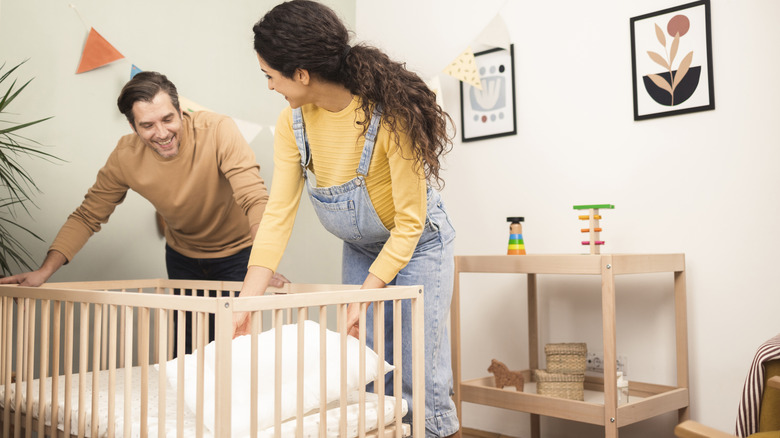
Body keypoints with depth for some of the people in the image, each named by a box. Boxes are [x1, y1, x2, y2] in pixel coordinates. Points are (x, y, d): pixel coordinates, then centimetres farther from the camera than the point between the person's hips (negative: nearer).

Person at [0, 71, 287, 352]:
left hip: (236, 253, -3)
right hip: (183, 256, 3)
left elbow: (255, 200, -35)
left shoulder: (217, 130, -28)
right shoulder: (125, 157, -17)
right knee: (185, 349, 11)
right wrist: (44, 272, -18)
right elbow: (87, 216, -6)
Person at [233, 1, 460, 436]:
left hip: (416, 244, -5)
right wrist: (247, 302, -18)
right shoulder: (294, 122, -13)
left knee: (421, 382, -3)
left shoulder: (390, 115, -30)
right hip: (360, 249, 5)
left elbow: (409, 222, -24)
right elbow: (279, 213, -13)